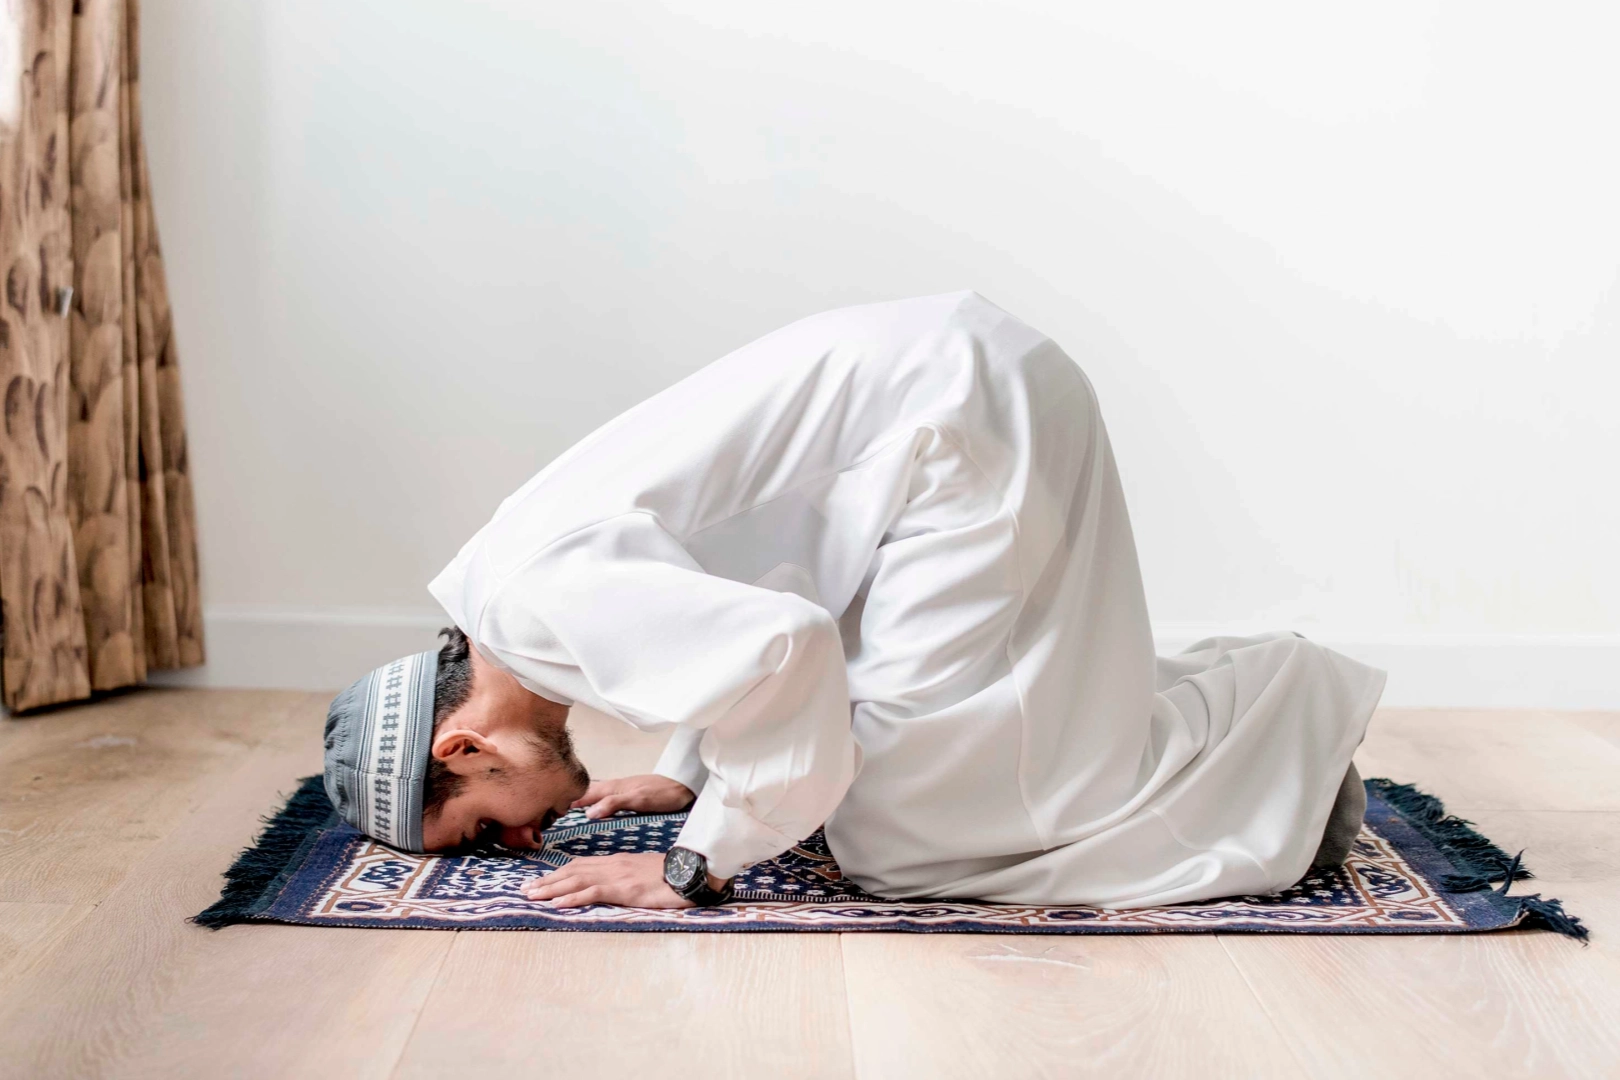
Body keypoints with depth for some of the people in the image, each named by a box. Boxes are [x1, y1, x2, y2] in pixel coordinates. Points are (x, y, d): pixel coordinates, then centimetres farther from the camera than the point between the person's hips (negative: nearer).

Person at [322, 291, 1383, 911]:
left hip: (967, 403, -10)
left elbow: (777, 650, -32)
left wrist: (696, 863, -19)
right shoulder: (512, 572, 13)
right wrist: (688, 774, 19)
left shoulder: (540, 590, -18)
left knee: (900, 805, -7)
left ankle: (1288, 709, 6)